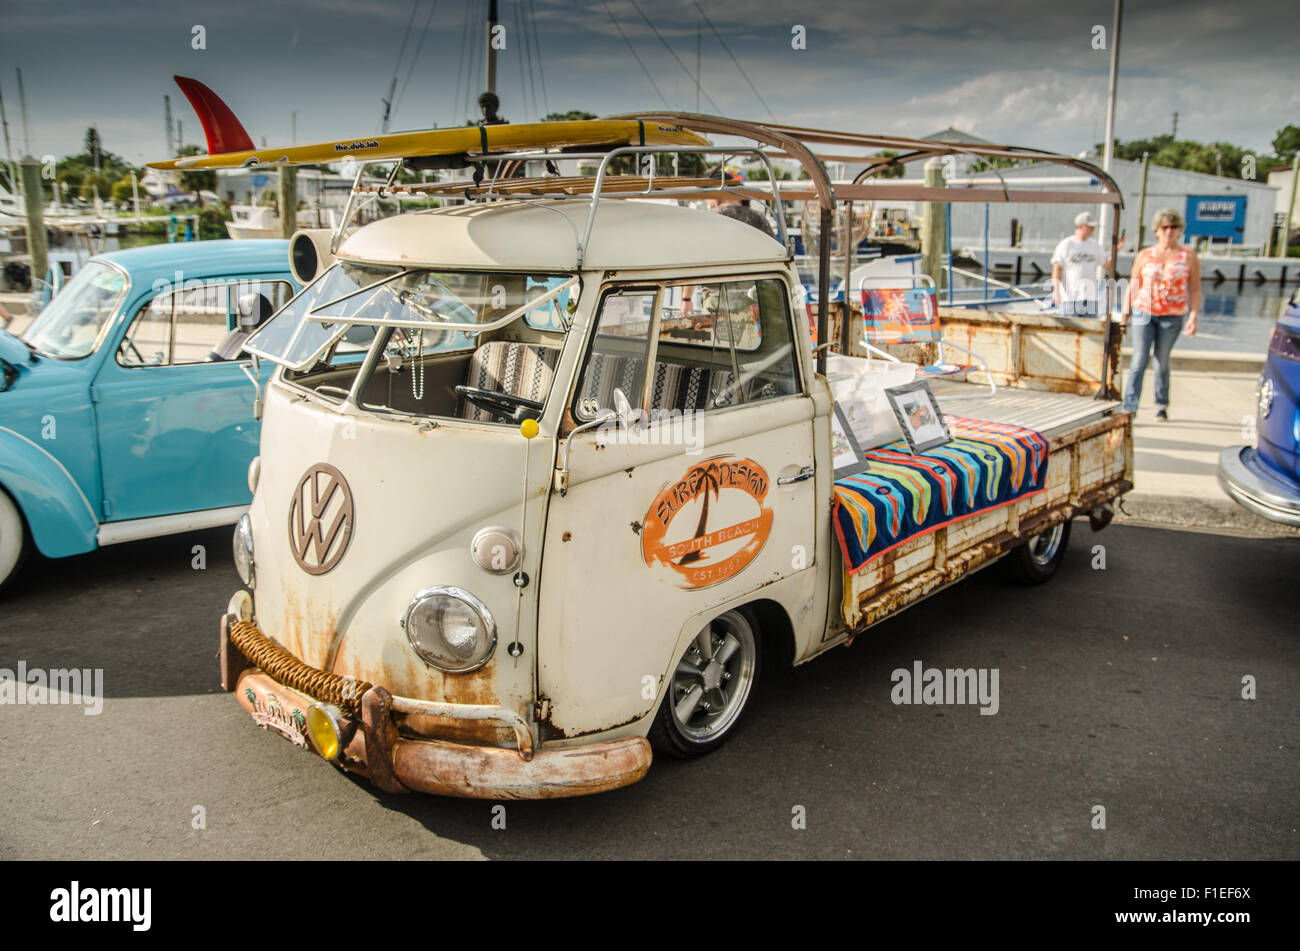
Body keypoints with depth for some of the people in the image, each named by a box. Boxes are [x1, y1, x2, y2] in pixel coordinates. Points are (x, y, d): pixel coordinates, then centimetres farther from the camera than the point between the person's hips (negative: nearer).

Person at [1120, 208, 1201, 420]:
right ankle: (1129, 408, -12)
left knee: (1162, 362, 7)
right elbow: (1133, 286, 10)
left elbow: (1195, 290, 2)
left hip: (1172, 317, 0)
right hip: (1143, 313, 0)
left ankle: (1161, 407, 23)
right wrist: (1124, 313, 5)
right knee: (1139, 361, -9)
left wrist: (1193, 317, -7)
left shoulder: (1189, 256, 3)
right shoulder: (1144, 256, 5)